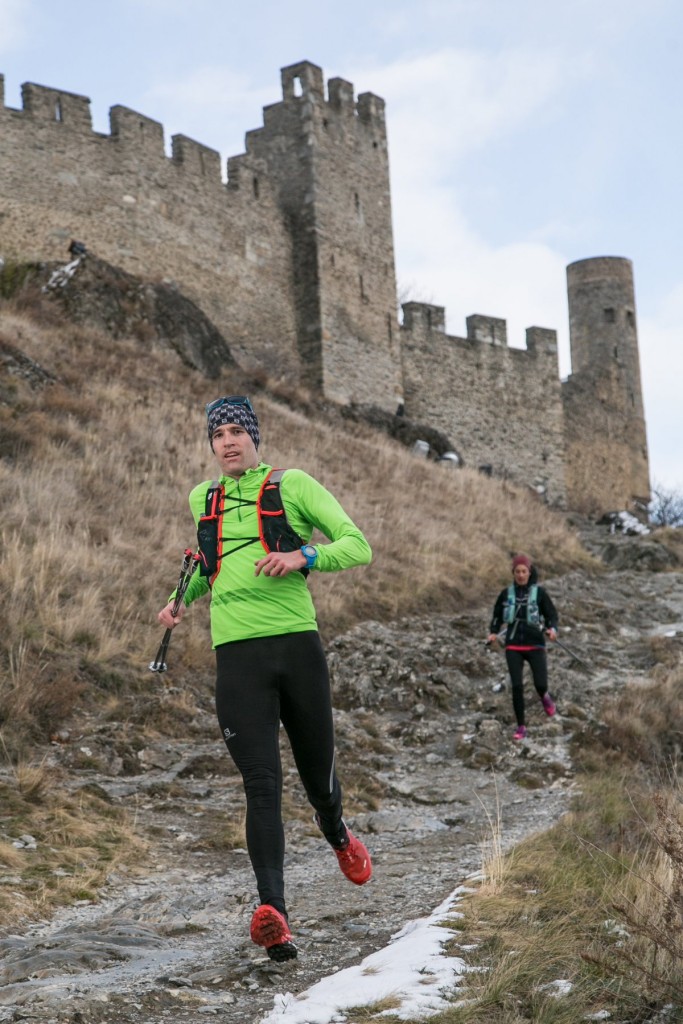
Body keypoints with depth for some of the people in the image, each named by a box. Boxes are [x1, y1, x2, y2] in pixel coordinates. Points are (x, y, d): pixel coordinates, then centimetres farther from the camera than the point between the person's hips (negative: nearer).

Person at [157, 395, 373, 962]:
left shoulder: (294, 484, 3)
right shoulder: (201, 499, 16)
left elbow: (358, 546, -2)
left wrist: (303, 556, -19)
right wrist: (182, 598, 19)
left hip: (298, 643, -1)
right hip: (237, 654, 1)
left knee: (317, 774, 12)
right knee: (262, 785, -12)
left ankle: (337, 832, 48)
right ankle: (273, 914, -21)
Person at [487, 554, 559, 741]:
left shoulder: (539, 592, -1)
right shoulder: (506, 593, 5)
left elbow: (552, 615, 1)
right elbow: (497, 616, 12)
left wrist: (553, 629, -20)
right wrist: (494, 632, -6)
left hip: (535, 645, -1)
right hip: (513, 646, 1)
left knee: (540, 684, -12)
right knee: (516, 686, -8)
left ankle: (544, 696, 27)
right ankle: (521, 726, 5)